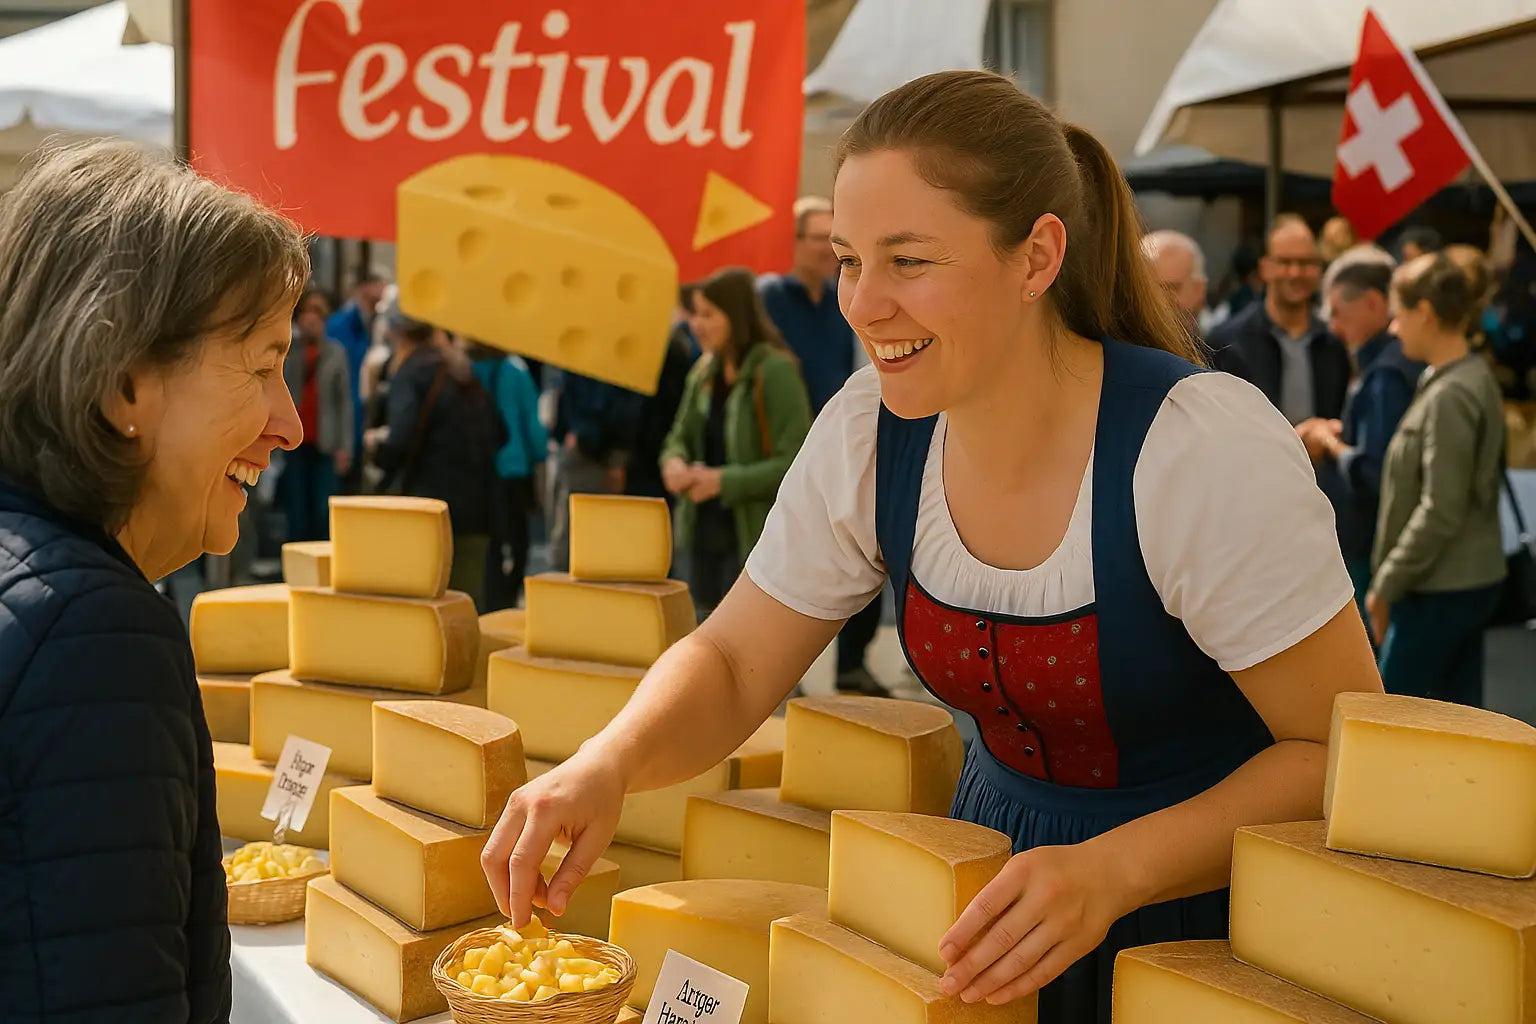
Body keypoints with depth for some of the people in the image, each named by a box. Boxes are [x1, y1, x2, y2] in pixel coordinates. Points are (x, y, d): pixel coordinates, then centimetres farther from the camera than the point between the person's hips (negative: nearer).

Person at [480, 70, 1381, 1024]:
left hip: (1207, 895, -4)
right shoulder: (866, 434, -11)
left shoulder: (1208, 449, -26)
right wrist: (607, 762, -24)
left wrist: (1113, 871, -33)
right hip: (1000, 860, 5)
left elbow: (1348, 749, -21)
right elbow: (732, 667, -4)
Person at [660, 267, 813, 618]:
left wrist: (724, 481, -21)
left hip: (755, 538, -7)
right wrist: (674, 461, -10)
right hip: (704, 534, 7)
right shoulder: (705, 371, 7)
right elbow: (680, 436, 14)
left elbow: (794, 464, -19)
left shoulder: (775, 371, -15)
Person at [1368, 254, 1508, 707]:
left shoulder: (1450, 396, -19)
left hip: (1439, 588, -9)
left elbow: (1440, 512, -21)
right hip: (1471, 579, 9)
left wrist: (1386, 583, -13)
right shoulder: (1474, 378, 9)